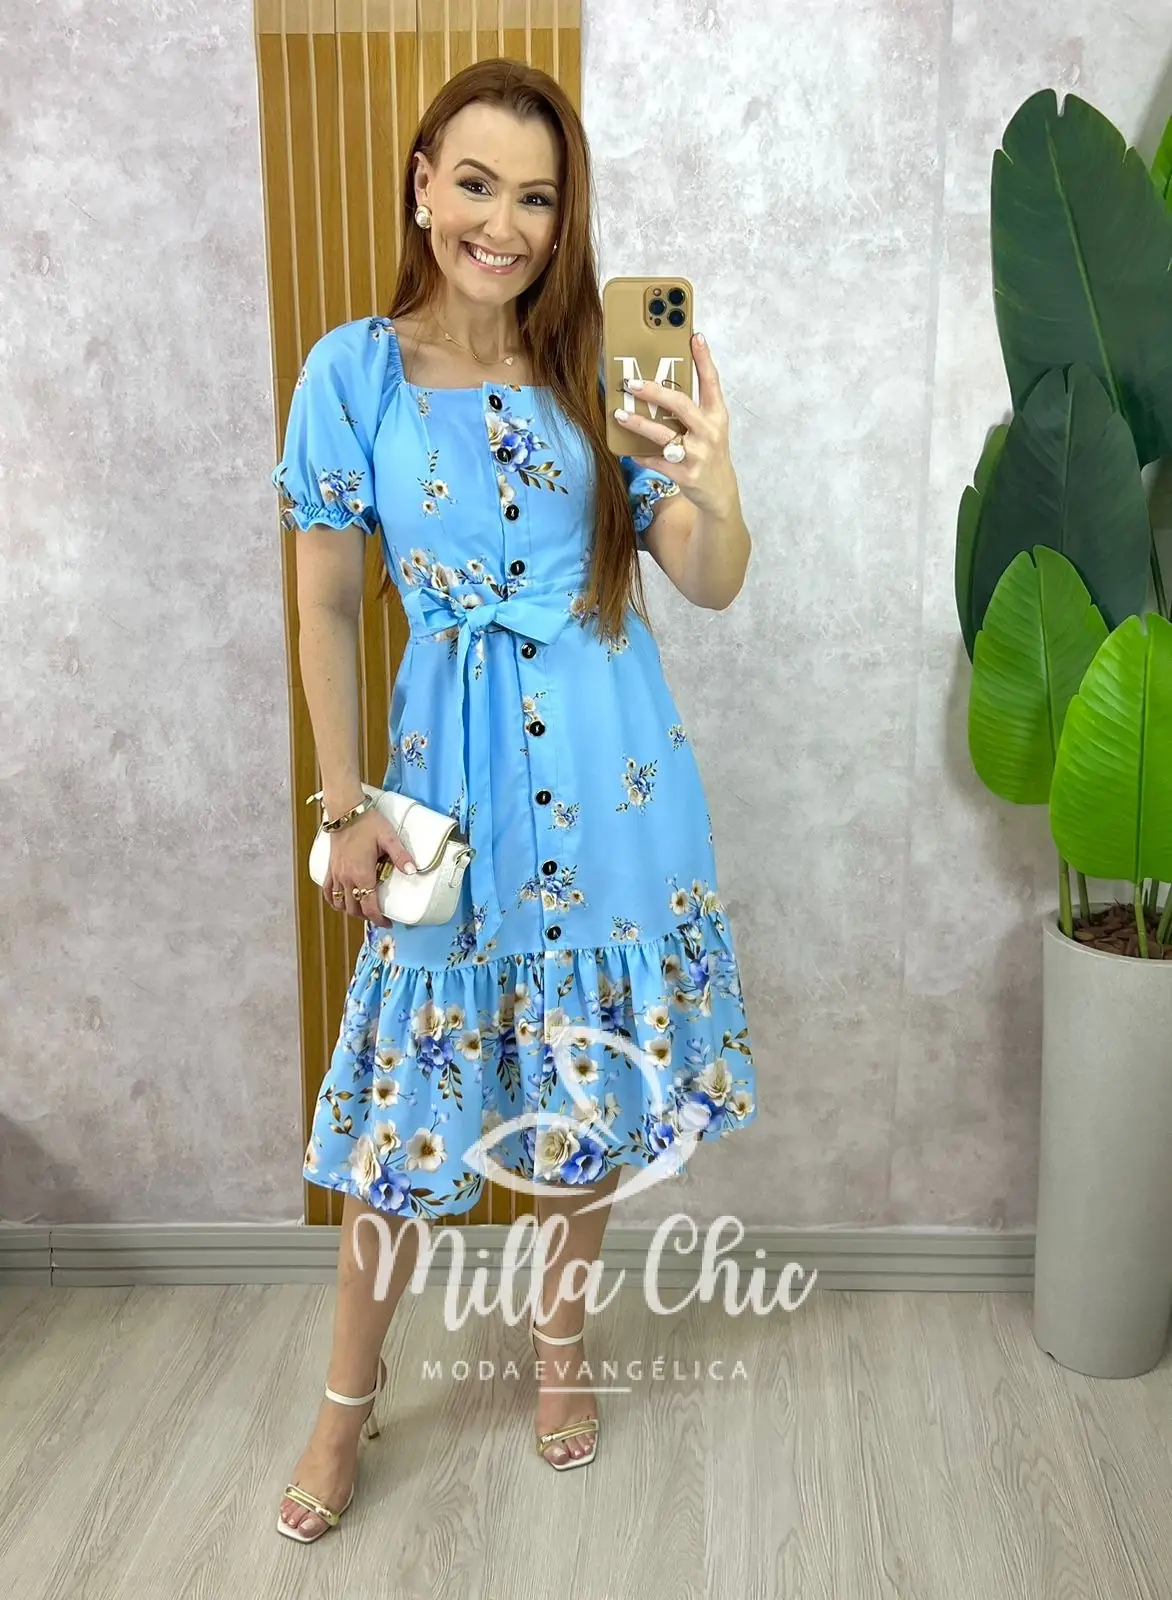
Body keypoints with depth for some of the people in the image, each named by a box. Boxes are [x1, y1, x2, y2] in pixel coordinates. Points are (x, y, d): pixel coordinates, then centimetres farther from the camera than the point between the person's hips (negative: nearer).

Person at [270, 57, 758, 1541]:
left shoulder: (604, 368, 0)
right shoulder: (353, 371, -3)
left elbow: (713, 588, -2)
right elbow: (325, 605, 1)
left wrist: (716, 493, -24)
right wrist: (348, 805, -2)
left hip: (608, 771, 2)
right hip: (449, 765, -1)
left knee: (592, 1076, 13)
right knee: (409, 1096, 7)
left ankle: (560, 1336, 39)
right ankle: (348, 1400, 30)